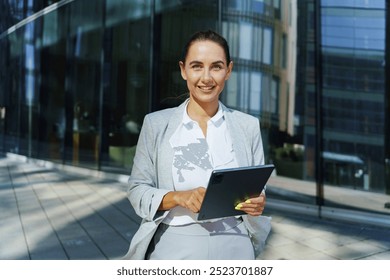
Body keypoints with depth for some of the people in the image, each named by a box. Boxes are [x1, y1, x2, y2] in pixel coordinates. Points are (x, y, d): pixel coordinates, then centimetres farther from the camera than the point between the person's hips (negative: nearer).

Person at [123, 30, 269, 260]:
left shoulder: (249, 126, -1)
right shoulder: (156, 123, -3)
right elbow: (138, 190, -4)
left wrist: (257, 204, -17)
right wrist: (178, 197, -20)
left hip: (233, 248, 1)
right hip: (173, 249, -1)